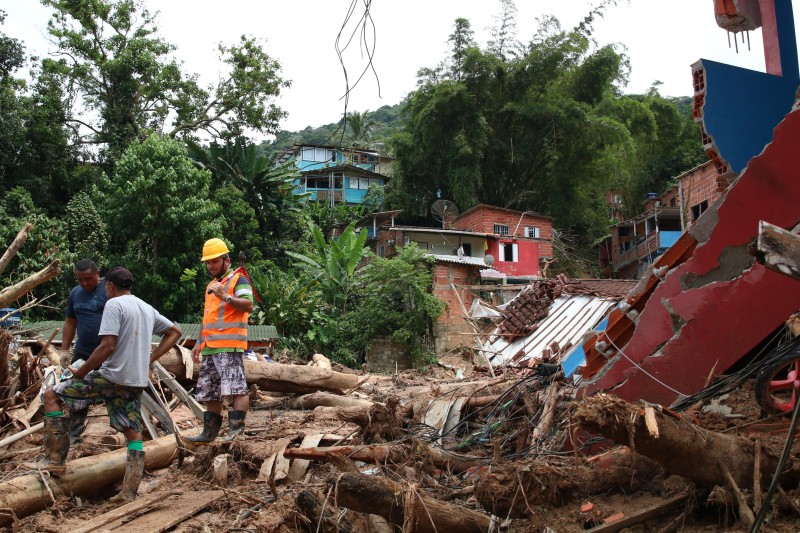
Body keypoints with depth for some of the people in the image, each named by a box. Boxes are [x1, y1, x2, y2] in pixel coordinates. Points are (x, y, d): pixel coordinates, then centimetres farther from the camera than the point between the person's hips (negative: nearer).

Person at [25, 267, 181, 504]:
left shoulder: (114, 304, -9)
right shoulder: (147, 309, 15)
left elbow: (107, 346, -18)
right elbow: (174, 332, 23)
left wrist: (80, 372, -7)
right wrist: (149, 359, 17)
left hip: (112, 377, -7)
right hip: (136, 382, 7)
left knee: (52, 395, 6)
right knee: (134, 433, 10)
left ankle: (55, 460, 6)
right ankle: (129, 493, 9)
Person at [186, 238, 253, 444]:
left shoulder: (238, 280, -1)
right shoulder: (211, 286, 26)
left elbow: (248, 305, -18)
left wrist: (226, 296, -27)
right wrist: (199, 342, 26)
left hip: (229, 346, -9)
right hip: (210, 348, 9)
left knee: (237, 388, -13)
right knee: (210, 393, 10)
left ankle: (236, 429, -11)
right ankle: (209, 432, 16)